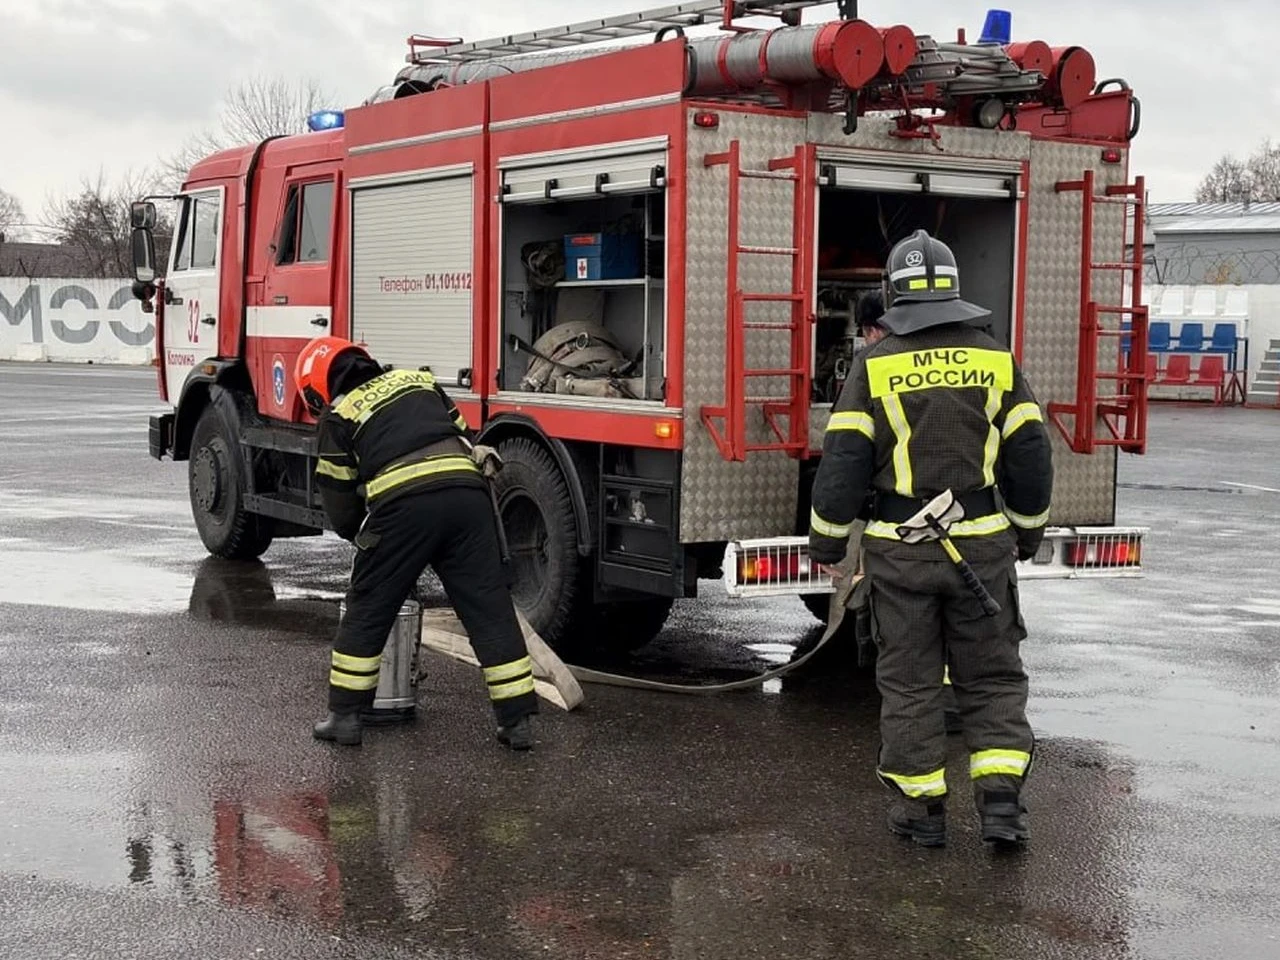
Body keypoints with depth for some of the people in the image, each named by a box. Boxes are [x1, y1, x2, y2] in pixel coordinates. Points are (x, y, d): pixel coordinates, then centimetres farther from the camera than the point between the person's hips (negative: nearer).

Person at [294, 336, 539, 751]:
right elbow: (466, 439, 27)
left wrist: (363, 536, 34)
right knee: (490, 610, 8)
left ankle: (345, 715, 18)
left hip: (403, 503, -3)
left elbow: (339, 504, 17)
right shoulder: (418, 380, 28)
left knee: (367, 611, 13)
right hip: (466, 490, 4)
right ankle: (518, 720, 8)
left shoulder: (339, 415, 16)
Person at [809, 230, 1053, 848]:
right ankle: (1000, 800, 2)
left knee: (909, 680, 9)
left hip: (900, 549, -1)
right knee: (992, 677, 11)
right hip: (982, 543, 1)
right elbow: (1029, 455, 4)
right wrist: (1027, 531, 19)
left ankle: (920, 807, 14)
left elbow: (844, 460, -6)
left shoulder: (875, 365, -4)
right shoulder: (996, 361, 2)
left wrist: (826, 541, 5)